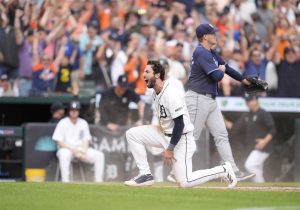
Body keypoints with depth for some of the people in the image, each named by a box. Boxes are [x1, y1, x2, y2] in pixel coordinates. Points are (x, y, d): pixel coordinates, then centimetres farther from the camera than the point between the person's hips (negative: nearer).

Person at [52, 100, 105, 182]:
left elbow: (86, 141, 8)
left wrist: (84, 152, -13)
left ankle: (98, 181, -15)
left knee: (99, 155, -14)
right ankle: (65, 181, -41)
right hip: (67, 149, -5)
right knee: (64, 154, -41)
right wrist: (73, 150, -21)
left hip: (81, 149, 5)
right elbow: (60, 143, -9)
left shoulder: (83, 123, 10)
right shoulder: (63, 123, -3)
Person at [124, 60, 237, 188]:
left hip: (181, 138, -9)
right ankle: (145, 175, -1)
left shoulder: (170, 94, -23)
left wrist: (170, 149, -22)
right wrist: (166, 146, 17)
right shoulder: (155, 93, 5)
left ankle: (223, 170, 3)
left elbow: (180, 124, -24)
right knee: (132, 134, -3)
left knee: (184, 182, -14)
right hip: (166, 134, 9)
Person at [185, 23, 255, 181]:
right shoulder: (201, 53, -16)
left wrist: (244, 80, 35)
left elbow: (226, 67, 28)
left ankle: (233, 171, 6)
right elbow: (217, 76, -23)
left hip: (210, 100, 10)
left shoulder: (211, 53, 15)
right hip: (198, 99, -10)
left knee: (221, 135, 6)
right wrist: (221, 70, 0)